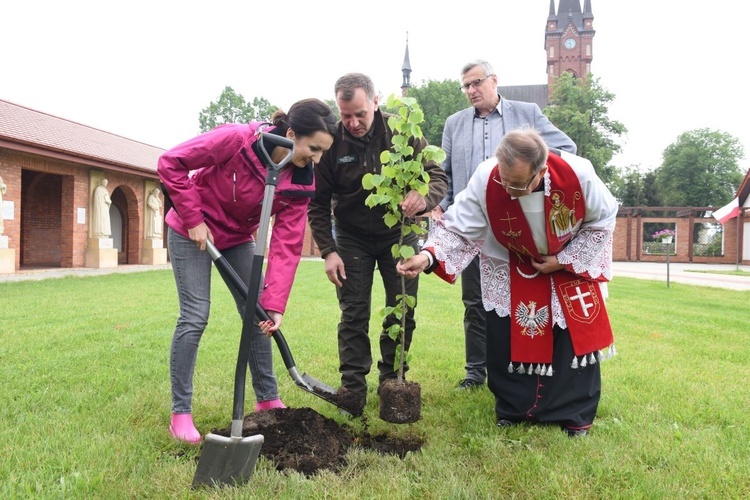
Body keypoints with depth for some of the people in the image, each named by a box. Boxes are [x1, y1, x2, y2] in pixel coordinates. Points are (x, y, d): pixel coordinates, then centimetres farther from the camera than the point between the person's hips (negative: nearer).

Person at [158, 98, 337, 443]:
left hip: (237, 237, 5)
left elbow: (286, 246, -19)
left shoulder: (301, 183, -16)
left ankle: (268, 400, 19)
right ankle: (180, 413, 3)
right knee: (195, 316, -9)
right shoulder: (236, 139, -31)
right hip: (191, 231, -5)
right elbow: (171, 163, -23)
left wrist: (274, 304, -25)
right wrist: (193, 219, -23)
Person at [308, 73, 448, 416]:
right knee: (353, 316, -1)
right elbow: (318, 203, -8)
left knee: (402, 312, 5)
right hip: (352, 237, -1)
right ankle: (352, 390, 6)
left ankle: (393, 381, 20)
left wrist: (424, 198, -38)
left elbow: (438, 176, -14)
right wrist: (328, 250, -15)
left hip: (399, 233, 1)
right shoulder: (331, 141, -15)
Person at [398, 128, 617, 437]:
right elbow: (458, 227, -27)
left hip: (574, 262, 0)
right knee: (504, 337, -4)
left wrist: (564, 261, -17)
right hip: (512, 266, 1)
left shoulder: (578, 174, -33)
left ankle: (576, 416, 16)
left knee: (577, 334, -2)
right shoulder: (485, 179, -33)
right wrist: (428, 256, -45)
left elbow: (602, 221, -14)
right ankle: (513, 410, 17)